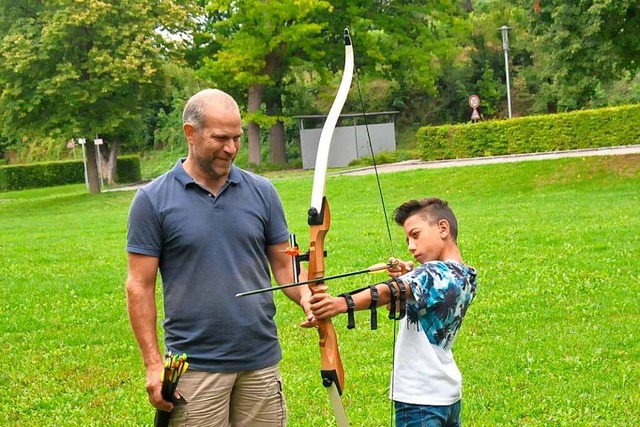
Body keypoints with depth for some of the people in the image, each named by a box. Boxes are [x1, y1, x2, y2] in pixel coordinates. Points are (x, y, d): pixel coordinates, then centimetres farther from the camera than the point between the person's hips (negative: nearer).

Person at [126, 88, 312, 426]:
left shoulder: (261, 192, 6)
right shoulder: (153, 200, -2)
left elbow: (283, 262, 9)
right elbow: (140, 286, -3)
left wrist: (305, 296, -13)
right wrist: (153, 364, -8)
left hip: (261, 362, 3)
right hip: (195, 369, -3)